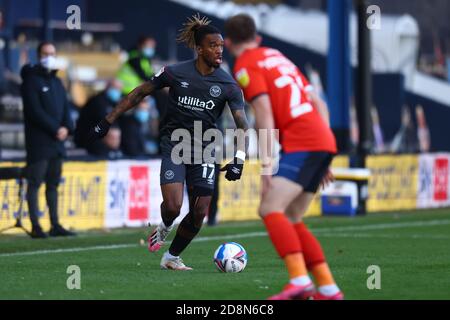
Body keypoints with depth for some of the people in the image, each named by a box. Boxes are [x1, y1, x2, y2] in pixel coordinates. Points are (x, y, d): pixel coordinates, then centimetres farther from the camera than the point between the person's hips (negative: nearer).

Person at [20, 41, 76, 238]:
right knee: (35, 183, -7)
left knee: (53, 184, 9)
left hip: (57, 142, 7)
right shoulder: (32, 80, -5)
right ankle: (35, 227, -8)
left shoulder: (57, 82, 18)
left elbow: (65, 108, 16)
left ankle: (55, 225, 12)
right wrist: (55, 129, -16)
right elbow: (35, 111, -14)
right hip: (38, 142, -7)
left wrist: (67, 128, -4)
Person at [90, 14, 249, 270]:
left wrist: (239, 160, -22)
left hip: (204, 150, 2)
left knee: (200, 213, -2)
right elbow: (140, 93, 1)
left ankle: (172, 257, 21)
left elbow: (243, 126, -6)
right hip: (173, 144, -2)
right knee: (173, 207, -18)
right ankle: (165, 228, 20)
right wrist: (108, 122, 0)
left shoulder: (228, 85, -7)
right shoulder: (176, 73, -9)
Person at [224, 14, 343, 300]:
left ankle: (300, 280, -32)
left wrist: (267, 165, -13)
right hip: (323, 140, 8)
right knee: (290, 220, 11)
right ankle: (328, 288, 6)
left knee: (271, 210, -16)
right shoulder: (276, 56, 25)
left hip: (299, 145, -8)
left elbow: (265, 116, -12)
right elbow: (319, 104, 23)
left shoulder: (245, 66, 1)